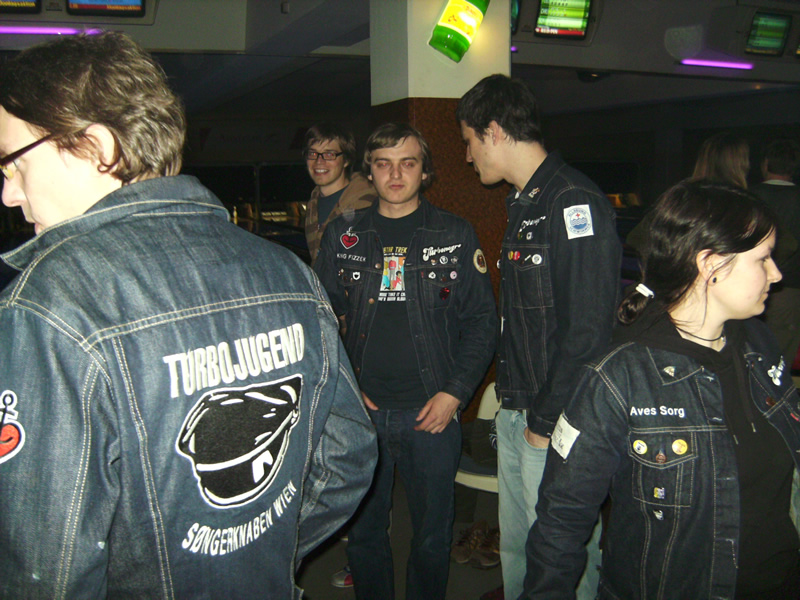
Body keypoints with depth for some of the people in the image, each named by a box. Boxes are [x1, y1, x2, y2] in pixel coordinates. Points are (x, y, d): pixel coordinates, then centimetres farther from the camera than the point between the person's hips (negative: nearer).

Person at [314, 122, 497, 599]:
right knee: (363, 529, 15)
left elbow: (482, 321, 1)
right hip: (361, 412, 2)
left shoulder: (456, 236, 1)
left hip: (432, 413, -1)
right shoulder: (343, 237, 5)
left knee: (433, 534, 12)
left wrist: (454, 393, -8)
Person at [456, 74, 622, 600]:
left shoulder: (576, 202, -17)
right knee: (516, 544, 21)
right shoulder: (522, 203, 13)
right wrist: (514, 400, 14)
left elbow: (588, 329, -21)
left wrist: (548, 420, -16)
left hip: (557, 421, -9)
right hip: (516, 413, 9)